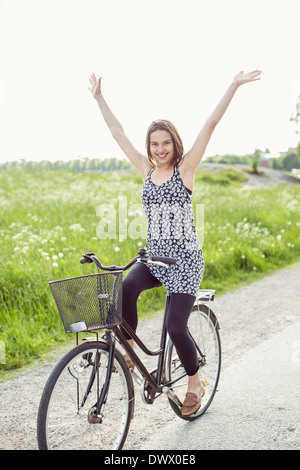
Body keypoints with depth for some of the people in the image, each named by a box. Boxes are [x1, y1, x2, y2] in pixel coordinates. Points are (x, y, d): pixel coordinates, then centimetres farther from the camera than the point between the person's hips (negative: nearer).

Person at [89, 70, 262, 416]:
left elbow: (210, 125, -10)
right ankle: (128, 349, -5)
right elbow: (117, 133, 10)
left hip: (184, 258, -4)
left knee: (175, 326, -8)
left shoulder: (185, 168, -3)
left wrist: (234, 86, -15)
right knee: (125, 289, -27)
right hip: (153, 257, 4)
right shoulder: (146, 170, 7)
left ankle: (195, 382, 18)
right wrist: (98, 97, 10)